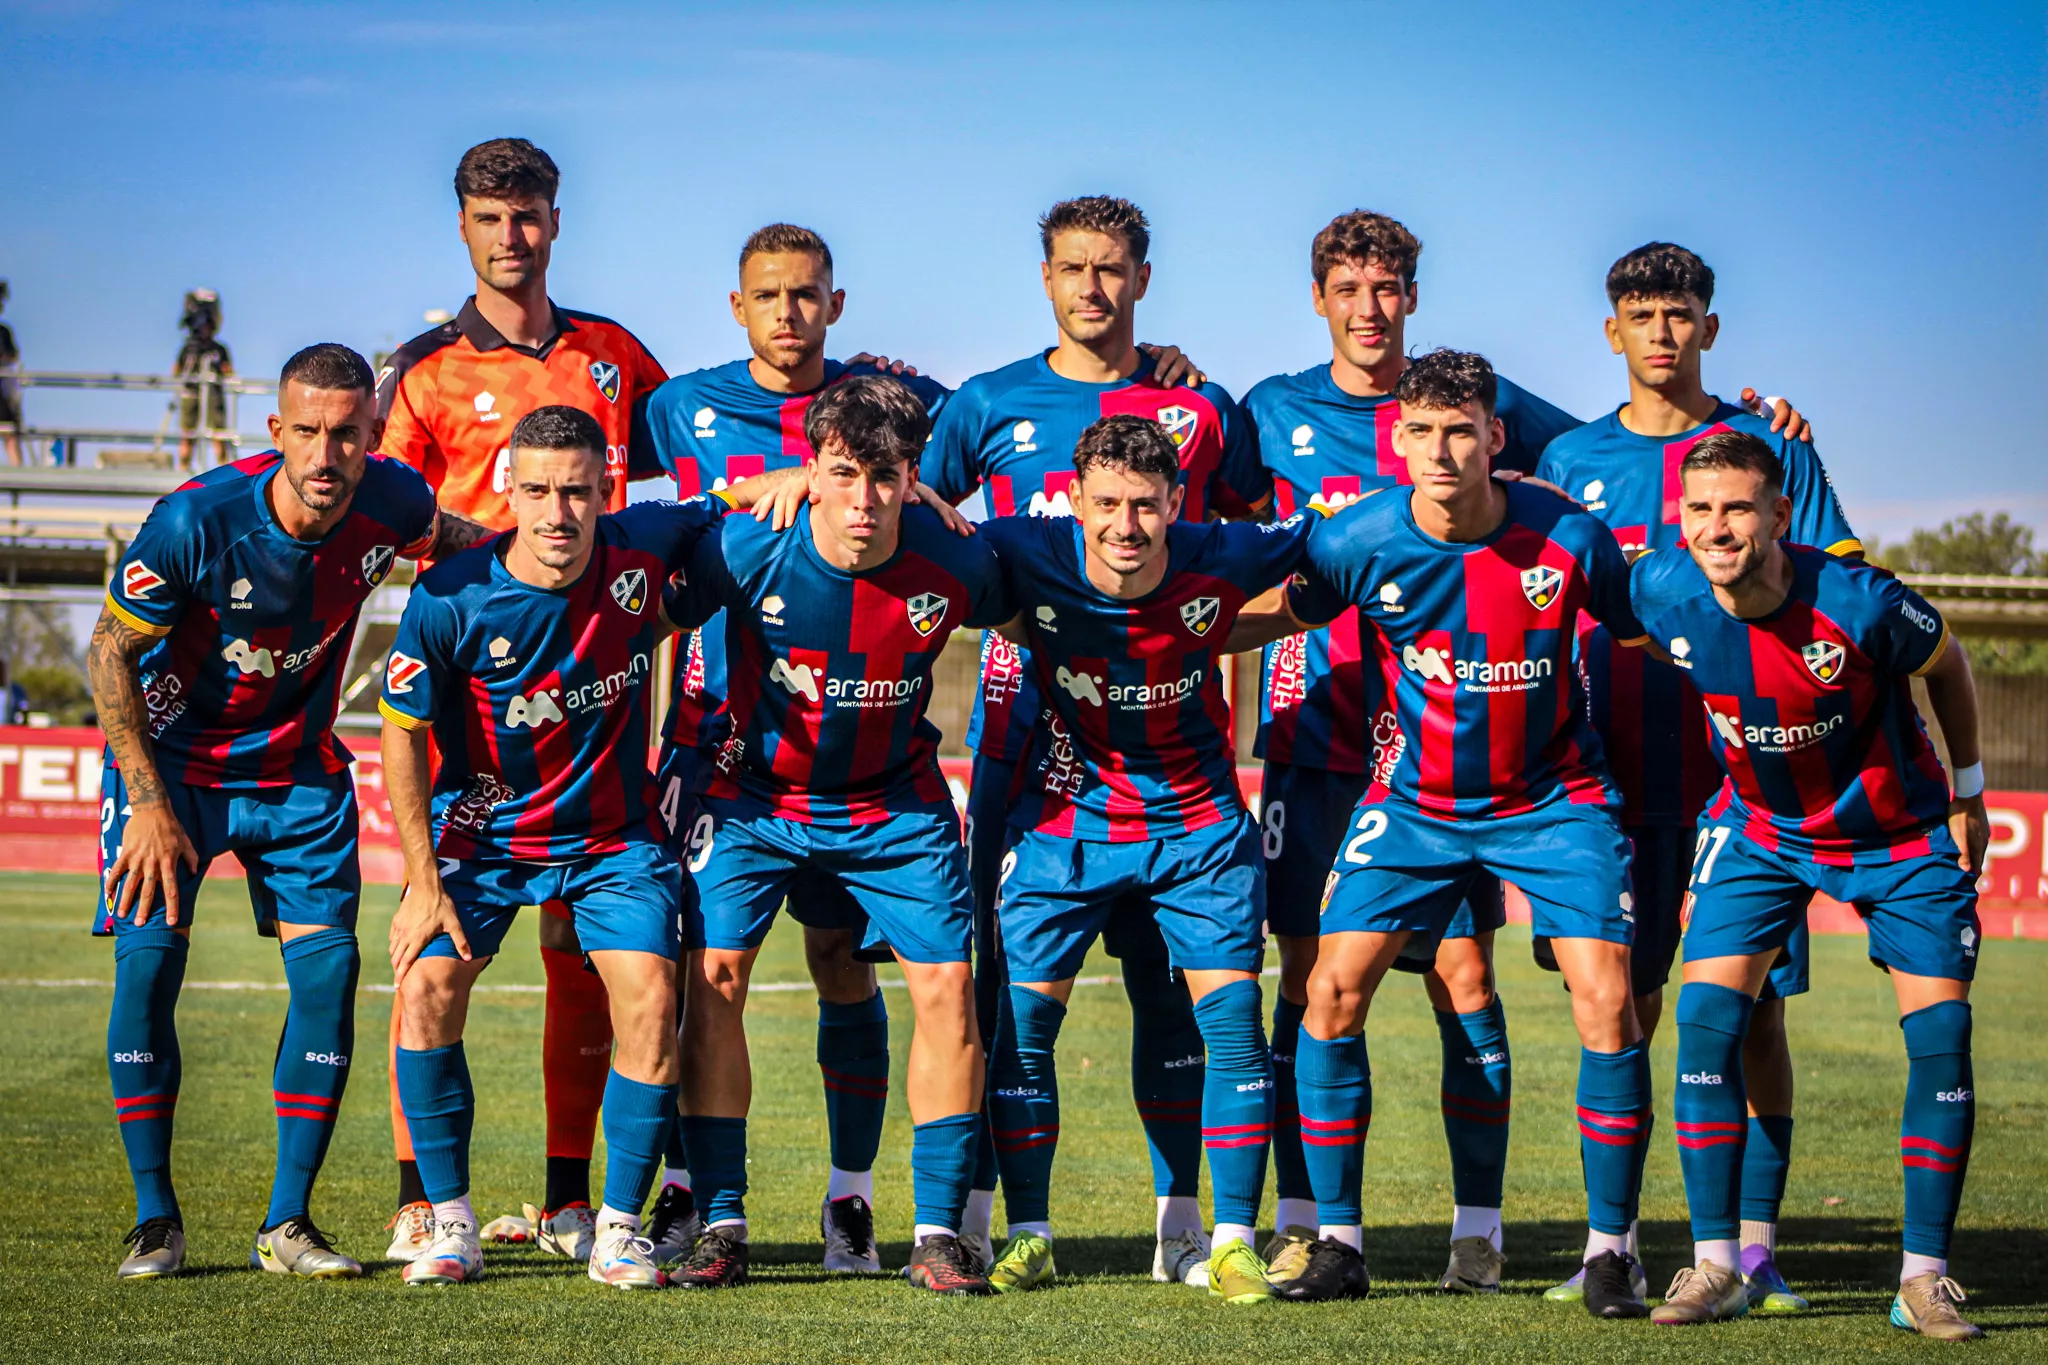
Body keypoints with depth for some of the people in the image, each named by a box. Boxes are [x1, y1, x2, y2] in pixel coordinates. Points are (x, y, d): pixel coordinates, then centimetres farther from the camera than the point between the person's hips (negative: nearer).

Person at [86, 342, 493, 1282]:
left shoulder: (393, 504, -16)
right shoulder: (197, 520, -27)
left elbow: (456, 540, 12)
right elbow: (110, 653, -15)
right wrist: (149, 804, -17)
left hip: (298, 765, 3)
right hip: (172, 755, -3)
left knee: (328, 963, -8)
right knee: (149, 957, -13)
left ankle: (287, 1222, 2)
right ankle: (154, 1220, 1)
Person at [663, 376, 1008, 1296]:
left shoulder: (954, 564, -20)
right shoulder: (746, 550, -24)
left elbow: (1018, 618, 4)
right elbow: (661, 615, -5)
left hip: (897, 803, 1)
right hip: (755, 795, -1)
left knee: (946, 988, -9)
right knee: (712, 979, -11)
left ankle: (939, 1236, 1)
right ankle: (720, 1227, -1)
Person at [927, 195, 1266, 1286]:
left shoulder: (1199, 408, 8)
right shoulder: (991, 406, 8)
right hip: (1022, 713, 0)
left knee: (1165, 963, 0)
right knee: (1002, 956, -1)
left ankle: (1180, 1218, 4)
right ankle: (970, 1208, 4)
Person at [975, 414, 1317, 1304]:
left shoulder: (1220, 563, -18)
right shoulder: (1028, 559, -19)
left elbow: (1315, 535, 0)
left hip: (1198, 821, 0)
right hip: (1066, 818, 0)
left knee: (1232, 1015, -8)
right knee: (1020, 1020, -3)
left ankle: (1233, 1245, 1)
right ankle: (1029, 1238, 12)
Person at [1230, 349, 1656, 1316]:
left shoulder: (1567, 538, -18)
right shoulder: (1362, 540, -14)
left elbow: (1646, 631, -1)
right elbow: (1280, 613, 4)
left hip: (1553, 797, -1)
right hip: (1415, 798, 2)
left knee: (1606, 1001, -15)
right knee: (1332, 989, -9)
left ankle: (1609, 1251, -1)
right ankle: (1337, 1240, 5)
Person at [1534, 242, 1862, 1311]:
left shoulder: (1769, 448, 5)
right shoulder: (1570, 460, 11)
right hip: (1621, 778, 2)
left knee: (1752, 1006, -1)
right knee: (1622, 1006, 2)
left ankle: (1754, 1246, 5)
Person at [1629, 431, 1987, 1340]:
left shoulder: (1861, 602, -29)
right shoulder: (1662, 592, -21)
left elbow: (1945, 665, -8)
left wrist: (1968, 790, 0)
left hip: (1900, 830, -2)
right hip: (1761, 828, 2)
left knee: (1941, 1034, -9)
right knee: (1706, 1014, -13)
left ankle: (1924, 1275, 2)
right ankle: (1716, 1266, -6)